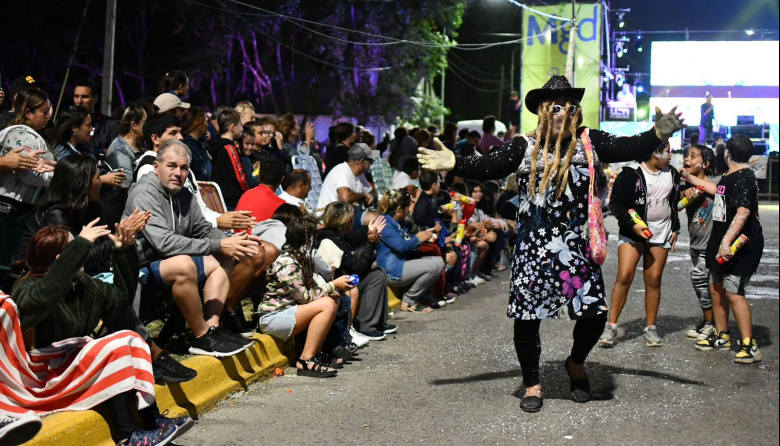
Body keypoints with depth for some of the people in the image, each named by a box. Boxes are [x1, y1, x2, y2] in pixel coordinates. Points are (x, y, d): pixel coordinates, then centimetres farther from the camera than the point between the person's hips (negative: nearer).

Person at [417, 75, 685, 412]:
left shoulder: (588, 142, 3)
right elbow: (487, 167, -4)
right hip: (533, 247, -1)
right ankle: (532, 384, 22)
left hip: (576, 246, 1)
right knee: (527, 317, 3)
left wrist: (658, 134, -19)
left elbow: (629, 149, -4)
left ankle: (576, 363, 30)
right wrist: (454, 164, -17)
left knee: (594, 312, -2)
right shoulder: (524, 147, 0)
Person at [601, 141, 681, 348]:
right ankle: (611, 326, -6)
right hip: (632, 232, -5)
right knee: (624, 276, -12)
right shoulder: (631, 173, -10)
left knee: (654, 280, 4)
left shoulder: (672, 174, 9)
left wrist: (675, 229, 15)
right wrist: (633, 224, -20)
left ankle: (650, 327, 14)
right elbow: (616, 203, -10)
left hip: (661, 234, 5)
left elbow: (675, 203, 21)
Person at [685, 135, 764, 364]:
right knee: (716, 287, 15)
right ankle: (722, 336, 28)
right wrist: (691, 178, 43)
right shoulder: (729, 177, 12)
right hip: (723, 242, 10)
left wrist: (727, 241, -35)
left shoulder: (744, 178, -18)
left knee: (733, 291, -15)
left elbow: (743, 212, -29)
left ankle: (749, 345, -11)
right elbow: (718, 191, 35)